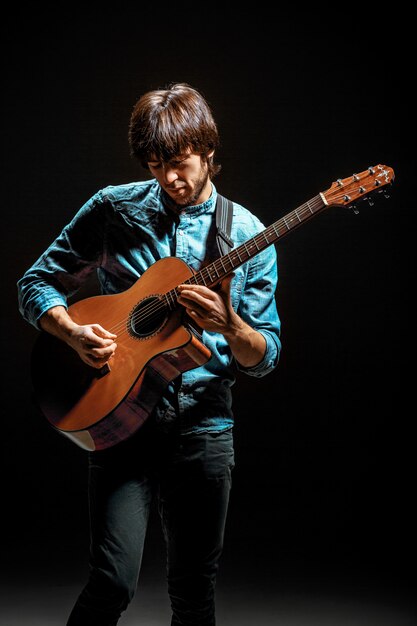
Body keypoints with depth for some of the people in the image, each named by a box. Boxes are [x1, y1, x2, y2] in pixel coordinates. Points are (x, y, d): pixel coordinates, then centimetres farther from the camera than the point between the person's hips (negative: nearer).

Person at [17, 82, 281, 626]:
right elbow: (36, 284, 6)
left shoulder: (247, 236, 2)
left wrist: (229, 325, -19)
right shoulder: (112, 209, 2)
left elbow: (265, 358, 3)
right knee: (114, 581, -12)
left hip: (203, 424, 1)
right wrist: (73, 332, -14)